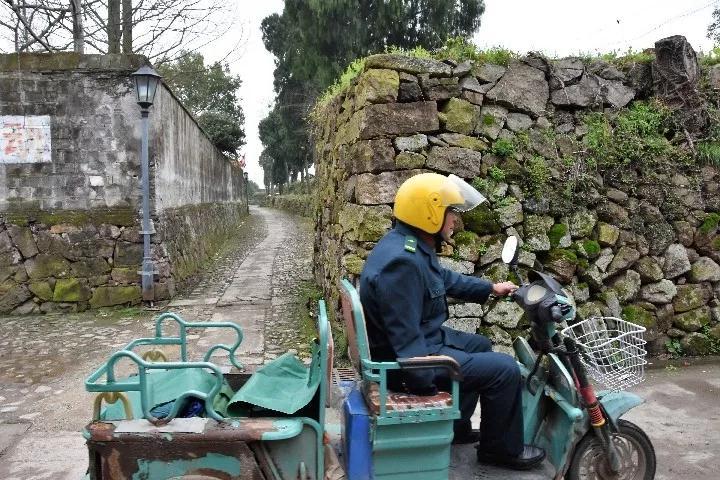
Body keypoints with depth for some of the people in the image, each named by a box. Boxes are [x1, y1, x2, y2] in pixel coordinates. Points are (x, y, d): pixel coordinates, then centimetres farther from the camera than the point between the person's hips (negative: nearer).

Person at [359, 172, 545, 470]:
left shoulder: (411, 244, 3)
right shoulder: (402, 261, -31)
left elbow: (445, 279, 21)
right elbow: (406, 339, -30)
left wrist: (490, 288, 23)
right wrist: (428, 388, -23)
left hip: (423, 339, 11)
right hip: (408, 360, -11)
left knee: (480, 346, 28)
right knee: (505, 369, -7)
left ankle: (456, 427, 35)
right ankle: (502, 449, 16)